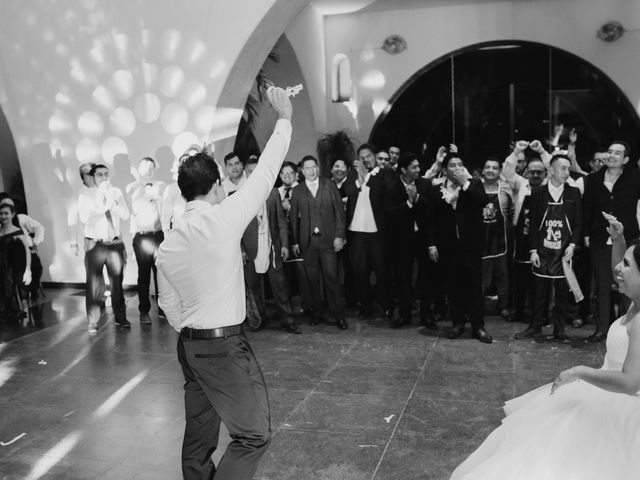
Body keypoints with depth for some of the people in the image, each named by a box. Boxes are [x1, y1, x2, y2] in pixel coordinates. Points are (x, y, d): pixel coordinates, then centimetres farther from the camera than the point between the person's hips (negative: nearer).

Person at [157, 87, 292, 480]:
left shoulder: (168, 246, 3)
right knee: (254, 434, 1)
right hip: (225, 345, -7)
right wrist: (285, 119, 1)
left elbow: (170, 306, 10)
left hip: (189, 345, 8)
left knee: (199, 434, 18)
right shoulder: (223, 218, -15)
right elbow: (266, 173, -9)